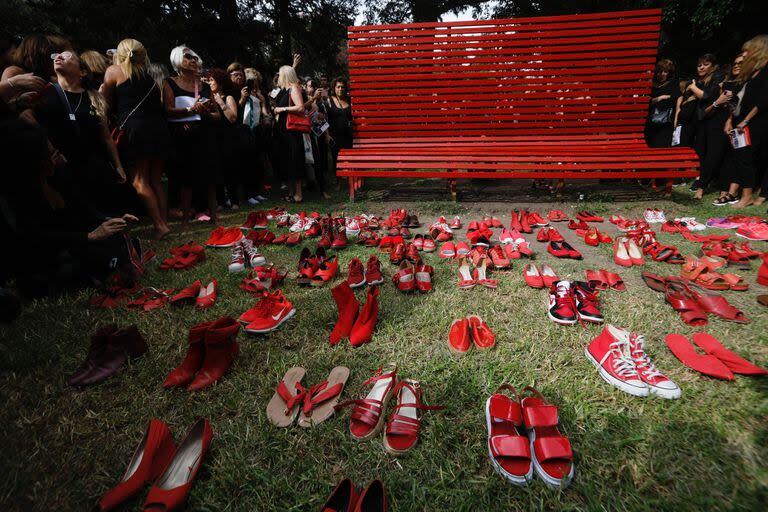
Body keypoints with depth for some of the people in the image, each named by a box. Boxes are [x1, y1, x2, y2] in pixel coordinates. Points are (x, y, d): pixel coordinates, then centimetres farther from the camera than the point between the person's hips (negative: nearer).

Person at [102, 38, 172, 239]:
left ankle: (159, 225, -12)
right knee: (156, 179, 9)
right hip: (159, 127, 6)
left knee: (139, 180, -5)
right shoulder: (149, 75, 21)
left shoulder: (114, 71, 7)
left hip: (136, 128, -6)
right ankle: (165, 221, 7)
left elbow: (108, 103, 11)